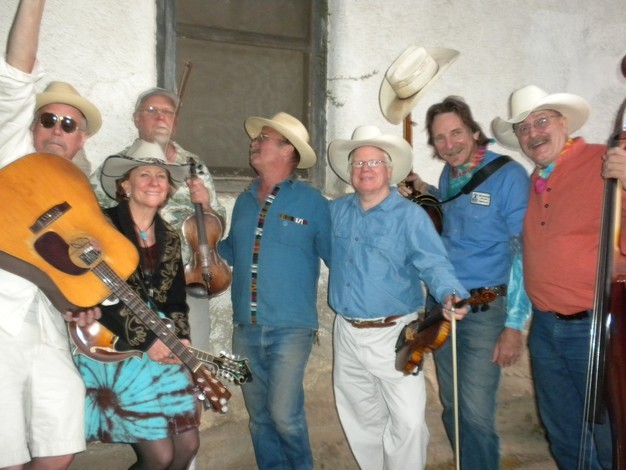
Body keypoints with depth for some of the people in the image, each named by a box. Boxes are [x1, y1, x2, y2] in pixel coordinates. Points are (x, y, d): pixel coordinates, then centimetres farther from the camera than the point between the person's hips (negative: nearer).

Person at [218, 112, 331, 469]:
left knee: (284, 415, -5)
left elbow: (336, 257, -5)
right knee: (259, 417, 15)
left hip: (290, 328, -5)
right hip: (245, 328, 6)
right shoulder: (244, 201, 11)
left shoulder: (312, 202, -5)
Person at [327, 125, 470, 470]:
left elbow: (434, 264, -22)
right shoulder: (335, 212, 6)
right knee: (362, 420, 20)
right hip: (347, 333, 5)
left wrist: (450, 296, -39)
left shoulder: (410, 215, -10)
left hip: (393, 335, -5)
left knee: (408, 422, -6)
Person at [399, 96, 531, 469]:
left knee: (476, 414, -3)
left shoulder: (508, 175, -11)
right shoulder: (447, 176, 8)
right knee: (452, 407, 16)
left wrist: (514, 325, -17)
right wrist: (423, 190, 12)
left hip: (485, 309, -6)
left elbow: (524, 252, -14)